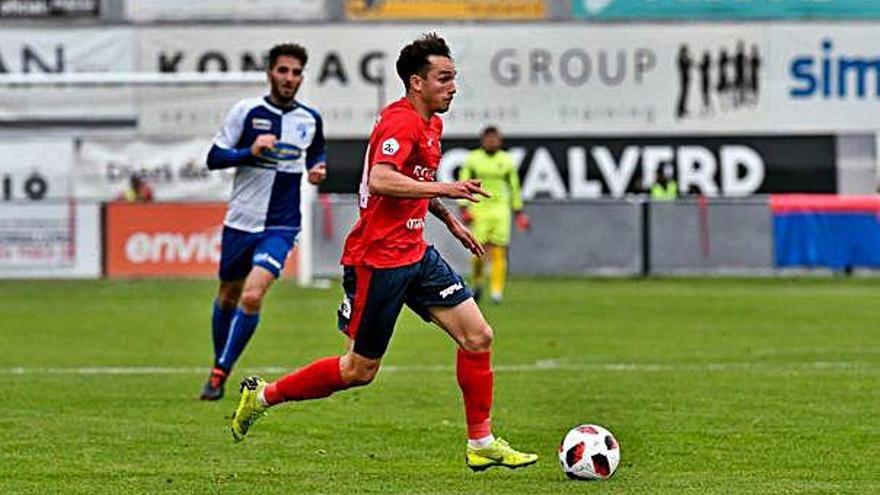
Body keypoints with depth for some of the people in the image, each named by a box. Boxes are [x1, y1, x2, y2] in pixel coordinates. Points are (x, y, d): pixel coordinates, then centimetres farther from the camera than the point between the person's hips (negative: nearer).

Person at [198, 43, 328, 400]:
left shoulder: (310, 120, 4)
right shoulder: (246, 111, -3)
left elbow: (316, 154, 24)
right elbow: (214, 157, -4)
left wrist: (317, 170, 1)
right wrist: (250, 151, -20)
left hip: (281, 226, -1)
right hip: (241, 220, 1)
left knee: (252, 296, -19)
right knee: (228, 297, 13)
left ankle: (221, 373, -10)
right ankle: (218, 364, 35)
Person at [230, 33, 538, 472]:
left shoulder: (429, 124, 14)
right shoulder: (401, 123, -18)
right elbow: (380, 180, -34)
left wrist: (450, 221, 26)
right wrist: (445, 189, -33)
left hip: (414, 252, 9)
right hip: (377, 259, -9)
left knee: (478, 337, 0)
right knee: (359, 370, 1)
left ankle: (481, 444, 9)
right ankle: (262, 395, 18)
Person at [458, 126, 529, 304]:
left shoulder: (506, 161, 7)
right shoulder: (473, 159, 3)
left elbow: (514, 187, 17)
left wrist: (519, 212, 17)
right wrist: (464, 208, -6)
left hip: (500, 208, 1)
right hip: (479, 207, -1)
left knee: (499, 251, -8)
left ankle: (497, 291, -7)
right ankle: (477, 283, 18)